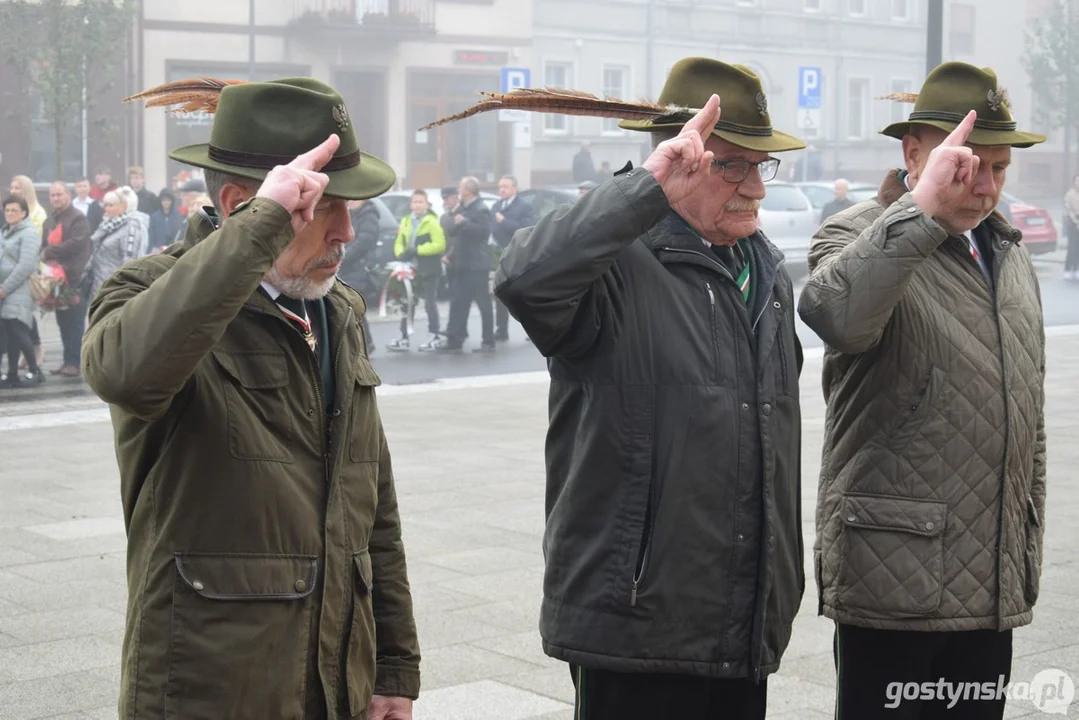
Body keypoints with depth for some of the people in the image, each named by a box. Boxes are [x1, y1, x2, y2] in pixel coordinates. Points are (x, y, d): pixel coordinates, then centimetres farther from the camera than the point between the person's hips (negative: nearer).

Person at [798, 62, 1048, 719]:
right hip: (894, 583, -6)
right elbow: (834, 314, -31)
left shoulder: (1011, 254, 17)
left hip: (993, 588, 7)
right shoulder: (859, 237, -4)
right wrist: (924, 210, -34)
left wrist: (1029, 552, 22)